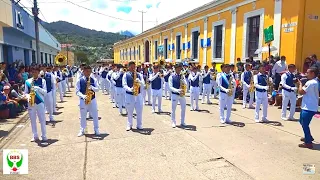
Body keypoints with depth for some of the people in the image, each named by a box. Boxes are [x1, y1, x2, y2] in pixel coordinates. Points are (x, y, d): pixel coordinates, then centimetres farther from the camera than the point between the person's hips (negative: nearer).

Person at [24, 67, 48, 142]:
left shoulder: (42, 81, 0)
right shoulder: (28, 81, 4)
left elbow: (45, 92, -5)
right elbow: (26, 92, 7)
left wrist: (38, 88, -20)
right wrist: (28, 96, -13)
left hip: (40, 102, -2)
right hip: (31, 103, 2)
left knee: (42, 120, 1)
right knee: (33, 120, 9)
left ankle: (44, 136, 12)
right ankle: (35, 136, 20)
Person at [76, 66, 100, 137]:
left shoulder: (93, 80, 1)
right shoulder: (79, 80, -4)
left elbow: (97, 89, -1)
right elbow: (77, 91, -6)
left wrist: (92, 87, -21)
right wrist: (83, 96, -23)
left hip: (92, 100, 1)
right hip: (83, 100, -1)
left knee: (95, 115, 7)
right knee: (83, 116, 9)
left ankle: (96, 129, 21)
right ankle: (82, 130, 22)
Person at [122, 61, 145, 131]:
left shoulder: (139, 75, 7)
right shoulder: (125, 75, 0)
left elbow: (143, 84, 0)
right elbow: (124, 85, -8)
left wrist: (139, 81, -21)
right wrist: (130, 89, -25)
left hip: (138, 95, 2)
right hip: (129, 95, -2)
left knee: (139, 111, 5)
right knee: (129, 112, 7)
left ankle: (139, 125, 17)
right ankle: (129, 125, 20)